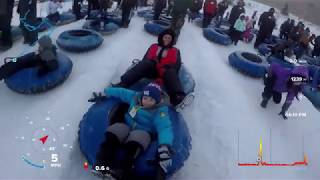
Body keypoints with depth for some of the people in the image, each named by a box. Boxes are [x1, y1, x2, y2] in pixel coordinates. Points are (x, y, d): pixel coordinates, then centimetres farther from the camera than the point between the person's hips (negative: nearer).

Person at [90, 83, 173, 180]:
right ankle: (102, 163, -35)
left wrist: (165, 146, -51)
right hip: (126, 126, 5)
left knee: (134, 143, -39)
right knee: (112, 135, -26)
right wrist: (103, 94, 23)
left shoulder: (160, 112, -16)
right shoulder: (135, 96, -1)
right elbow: (121, 92, 14)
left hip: (143, 133, -5)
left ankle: (121, 170, -51)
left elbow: (165, 128, -32)